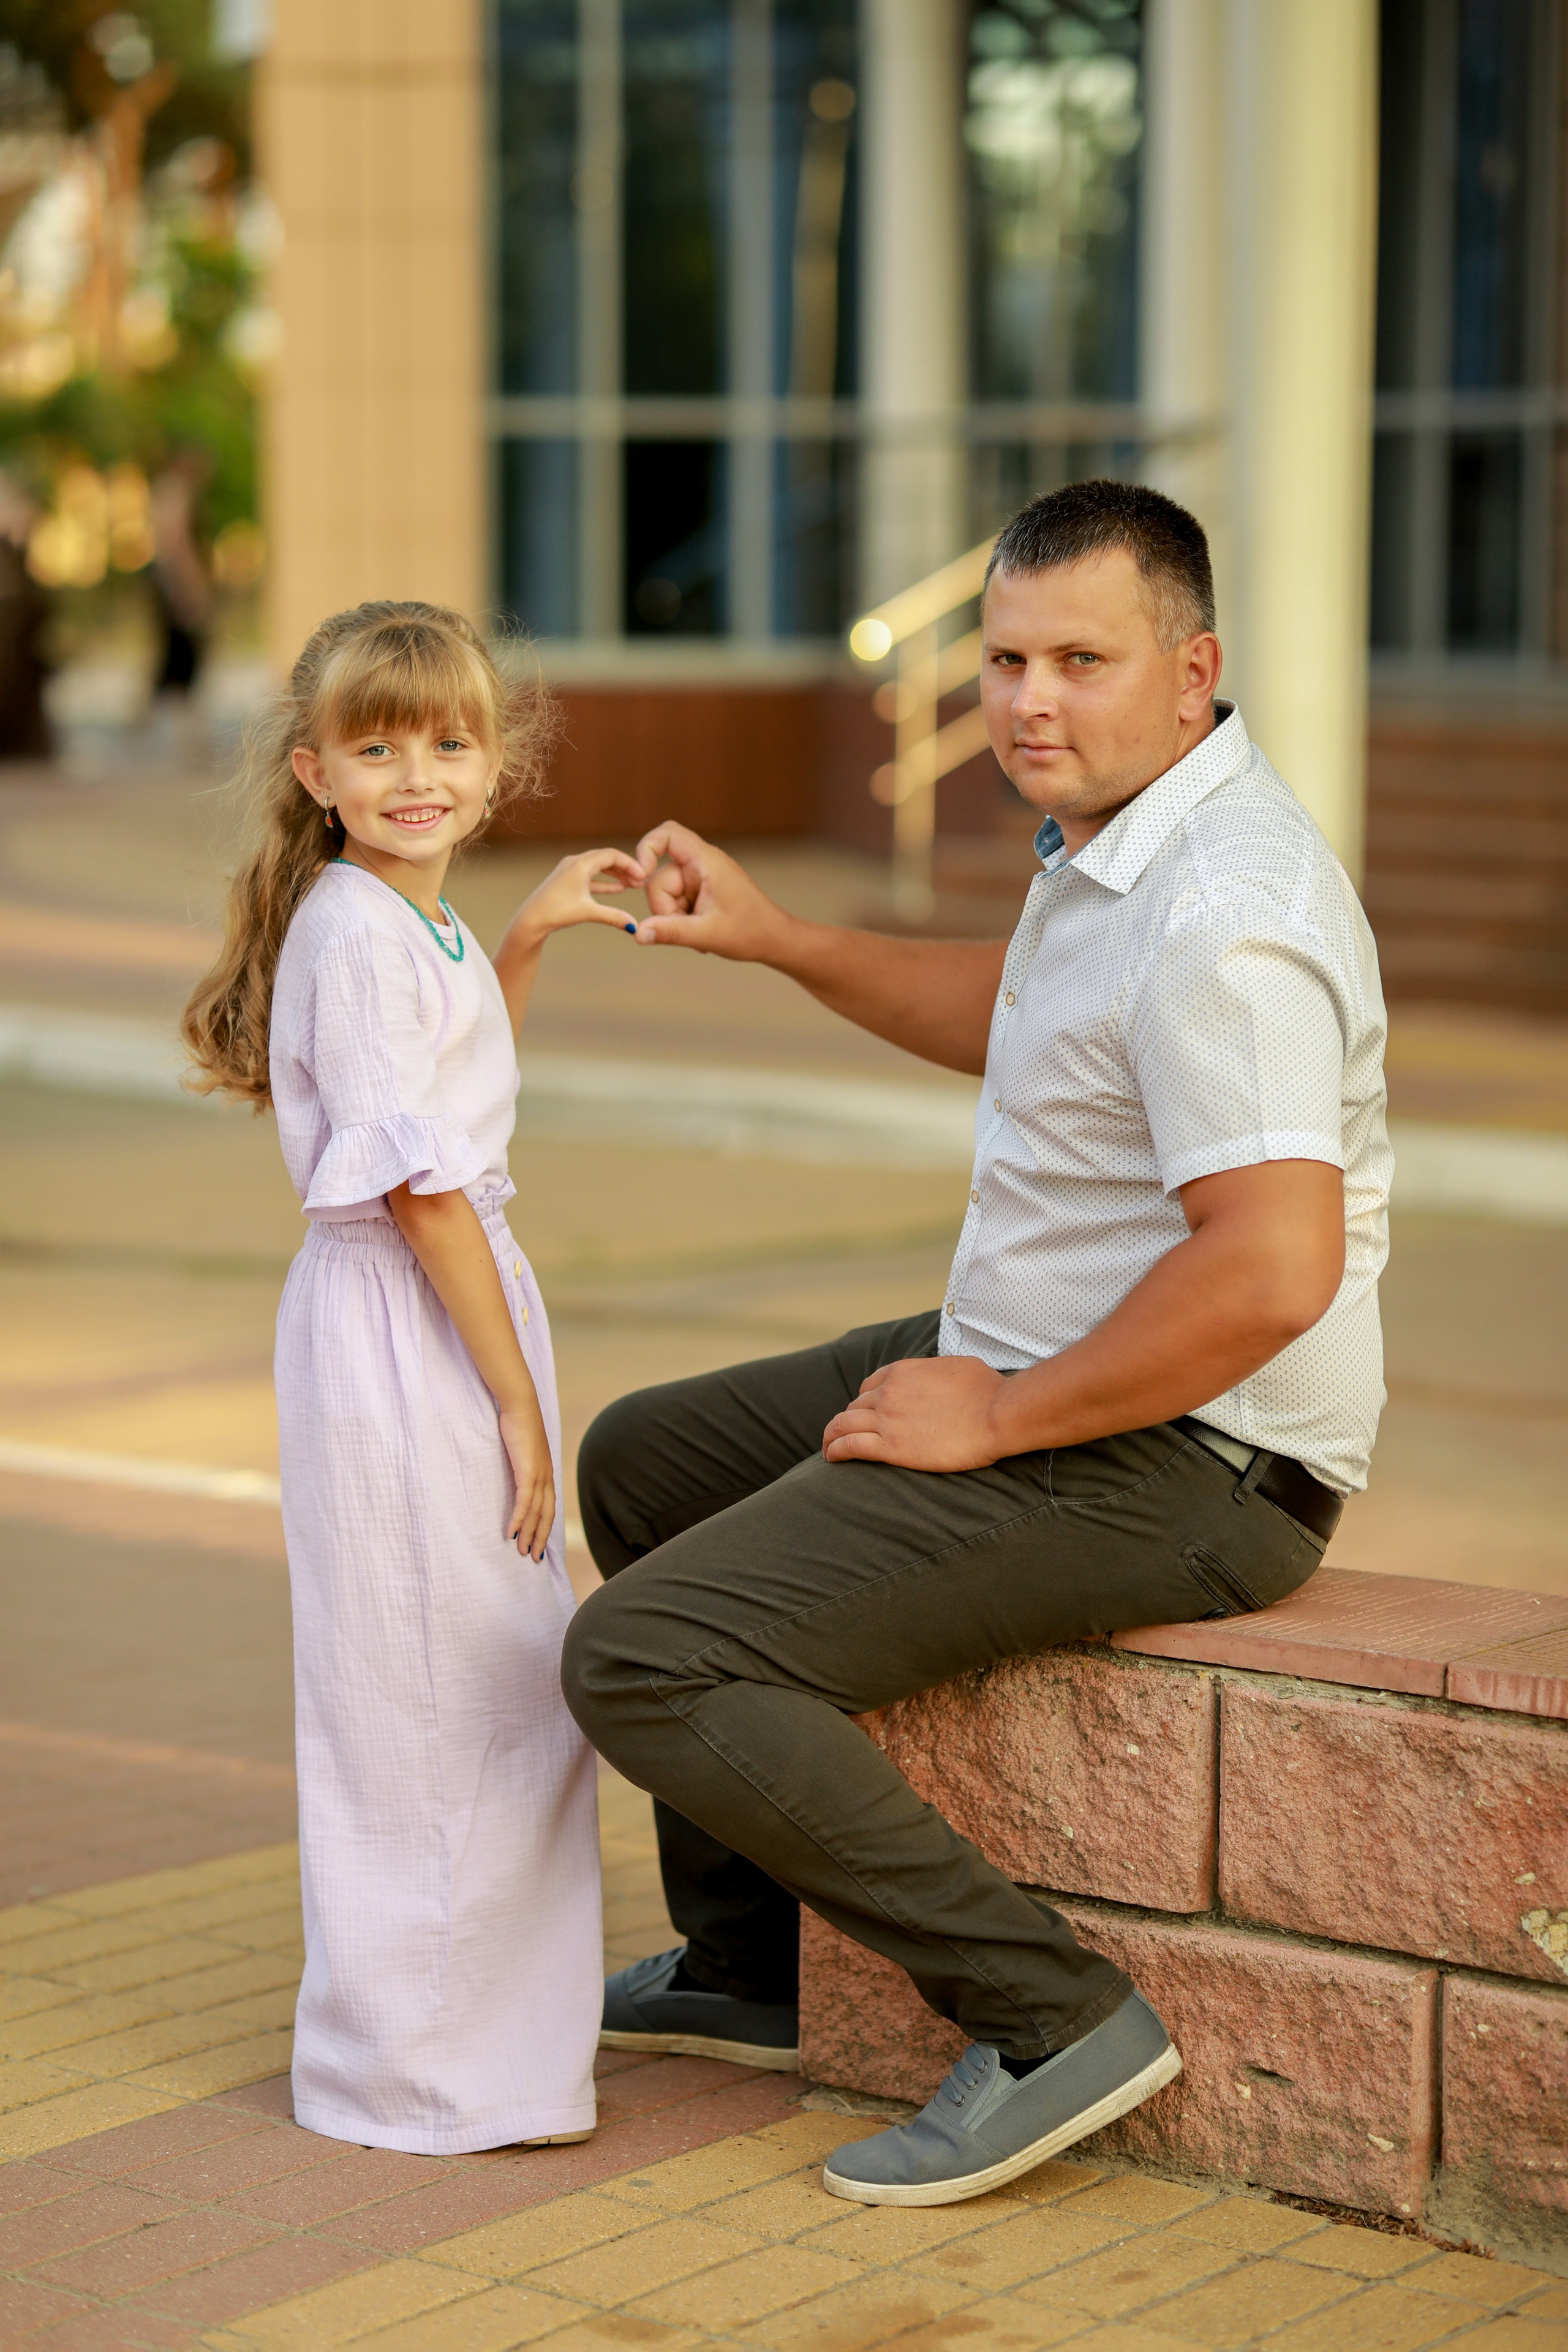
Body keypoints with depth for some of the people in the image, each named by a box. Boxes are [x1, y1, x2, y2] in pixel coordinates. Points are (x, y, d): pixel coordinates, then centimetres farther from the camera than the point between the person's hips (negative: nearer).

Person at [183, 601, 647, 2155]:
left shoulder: (414, 924, 12)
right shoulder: (358, 932, -18)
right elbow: (416, 1181, -21)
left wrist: (527, 937, 23)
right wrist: (515, 1393, -18)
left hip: (458, 1297, 10)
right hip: (399, 1325, -10)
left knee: (496, 1679, 17)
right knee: (433, 1689, -2)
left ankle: (476, 2015, 31)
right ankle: (421, 2069, 10)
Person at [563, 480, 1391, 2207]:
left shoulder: (1222, 915, -26)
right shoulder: (1119, 834, 8)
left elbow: (1275, 1268, -34)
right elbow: (1013, 1011, 29)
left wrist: (999, 1418, -22)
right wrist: (777, 938, 19)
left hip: (1172, 1463, -11)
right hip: (1030, 1364, 11)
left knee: (641, 1662, -18)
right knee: (642, 1462, 24)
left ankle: (1049, 2015, -12)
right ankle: (748, 1964, 33)